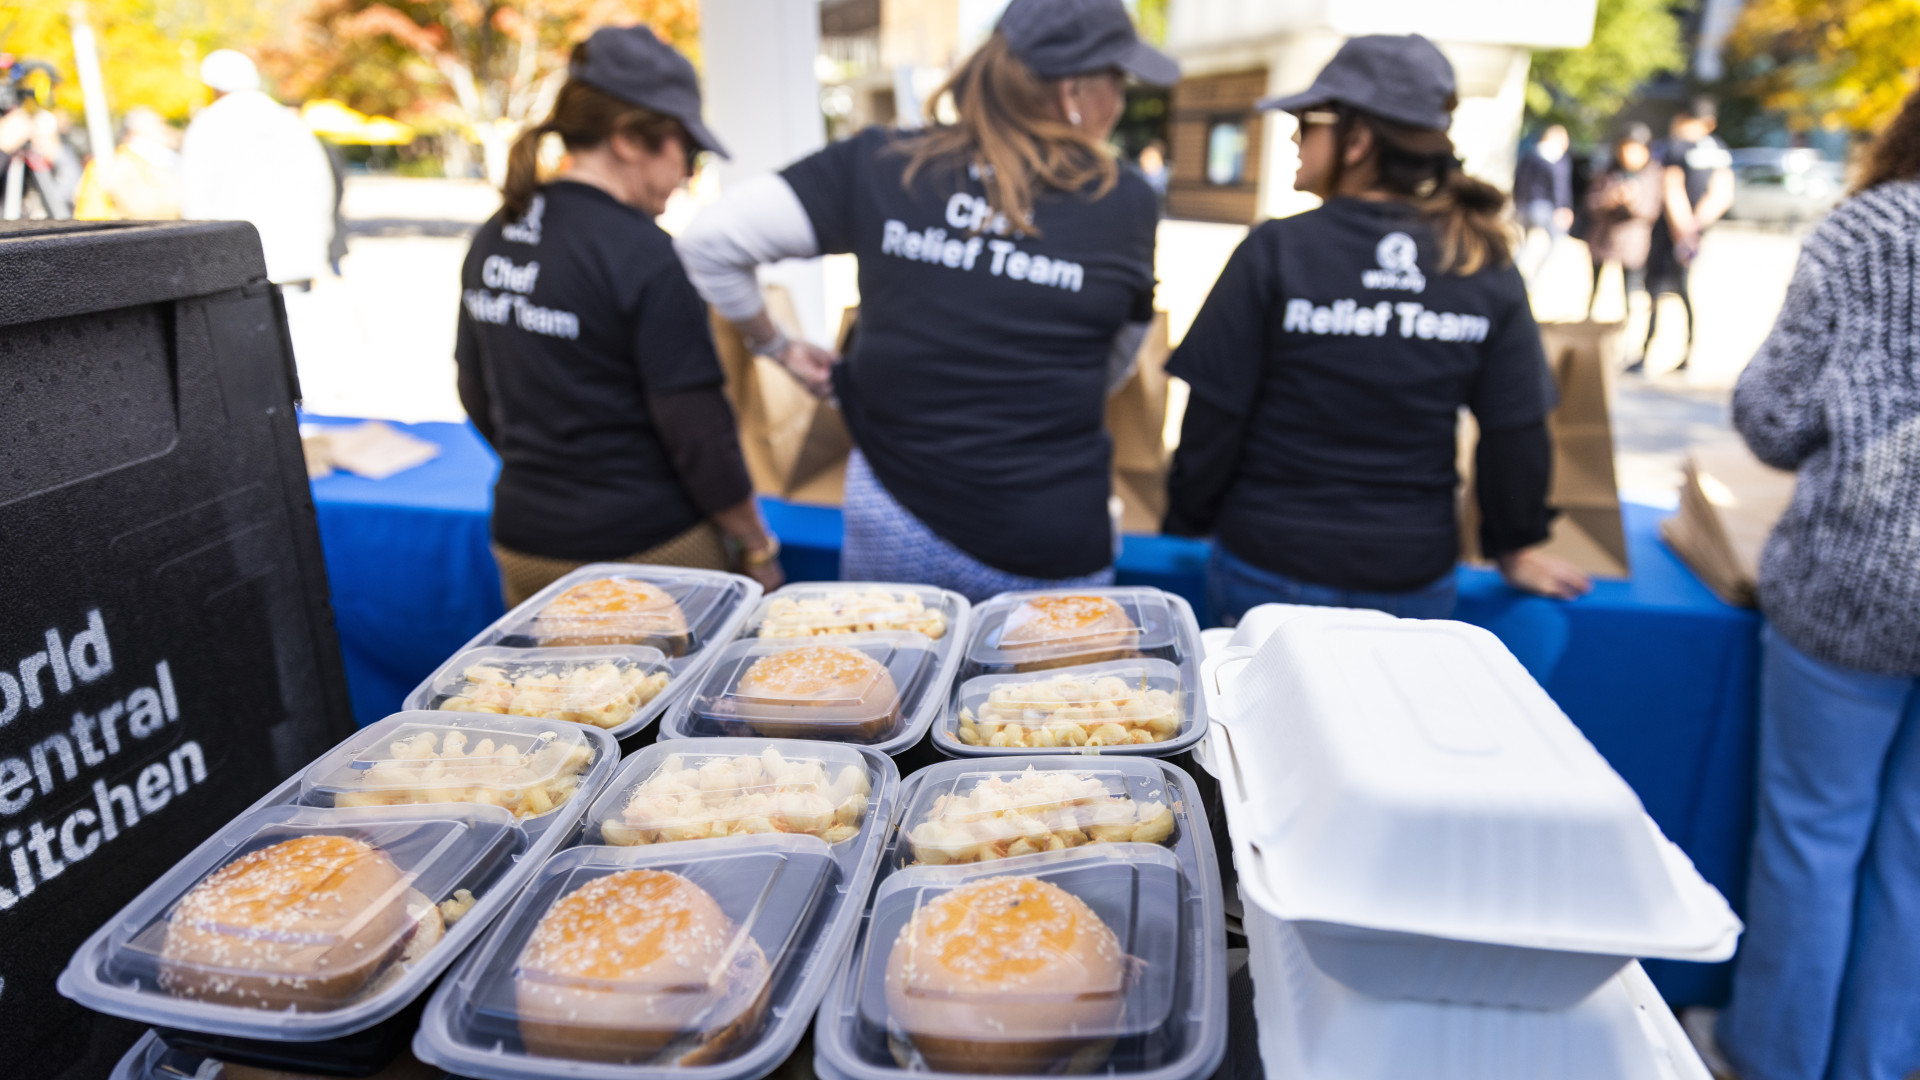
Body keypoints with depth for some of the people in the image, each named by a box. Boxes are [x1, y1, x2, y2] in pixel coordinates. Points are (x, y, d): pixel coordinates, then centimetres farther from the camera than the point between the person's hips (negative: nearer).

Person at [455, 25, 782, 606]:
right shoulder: (643, 256, -18)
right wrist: (757, 547, -4)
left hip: (522, 543, 7)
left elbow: (476, 396, 15)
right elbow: (697, 430, -16)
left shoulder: (491, 238, 5)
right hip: (641, 547, -7)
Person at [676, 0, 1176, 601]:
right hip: (1051, 556, -1)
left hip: (891, 520, 2)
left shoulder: (881, 164, -4)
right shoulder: (1125, 202, -7)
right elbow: (1110, 374, 7)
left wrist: (774, 344, 10)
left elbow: (710, 240, -6)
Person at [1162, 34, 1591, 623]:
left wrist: (1186, 521, 5)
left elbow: (1214, 416, -11)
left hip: (1271, 570, -2)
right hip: (1414, 581, 3)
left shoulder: (1277, 250, -13)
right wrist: (1514, 548, 17)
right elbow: (1518, 434, 2)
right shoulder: (1489, 270, -3)